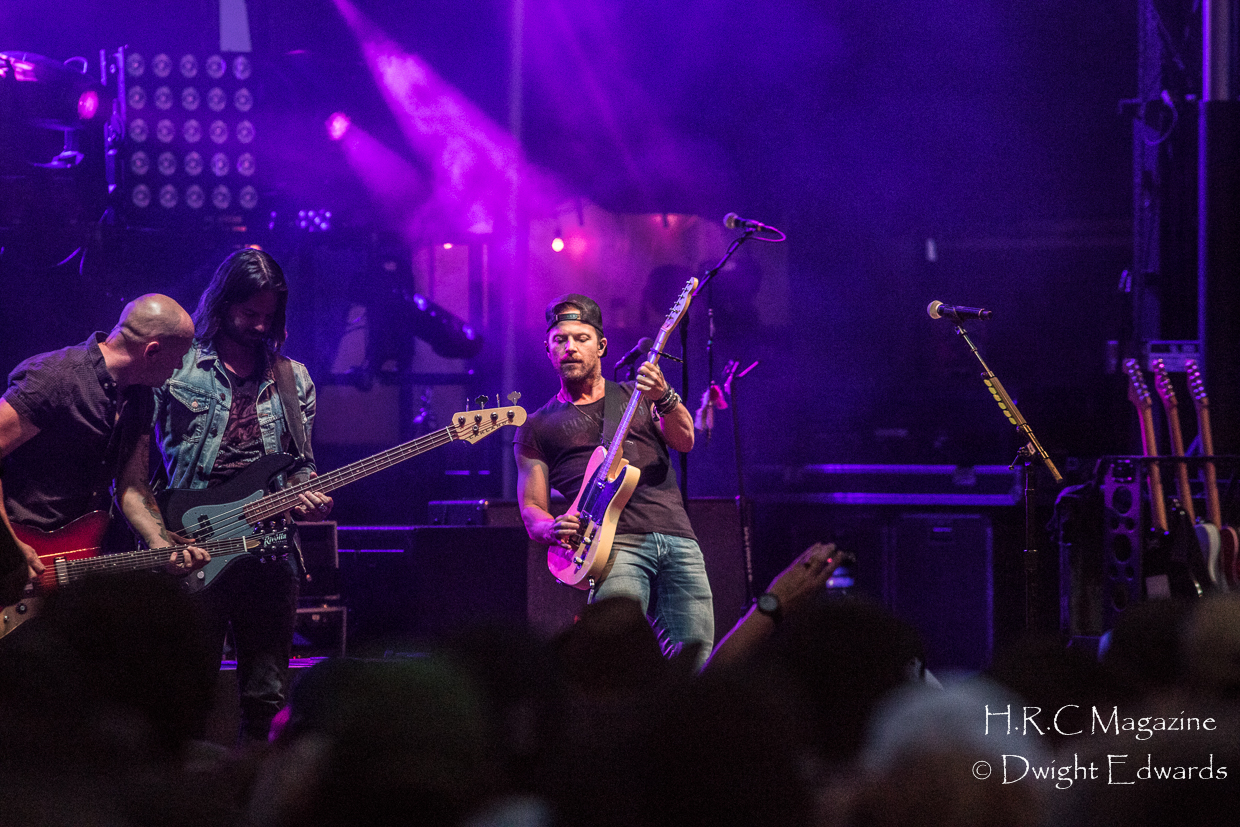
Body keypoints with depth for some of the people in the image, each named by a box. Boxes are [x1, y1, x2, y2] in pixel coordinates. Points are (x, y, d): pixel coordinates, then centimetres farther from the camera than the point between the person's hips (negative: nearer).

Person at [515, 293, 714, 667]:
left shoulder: (636, 396, 20)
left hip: (678, 537, 3)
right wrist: (556, 529, -13)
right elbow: (531, 510, 11)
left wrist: (664, 398, -19)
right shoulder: (537, 427, 16)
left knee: (695, 658, -6)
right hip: (616, 544, -3)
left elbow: (684, 441, 2)